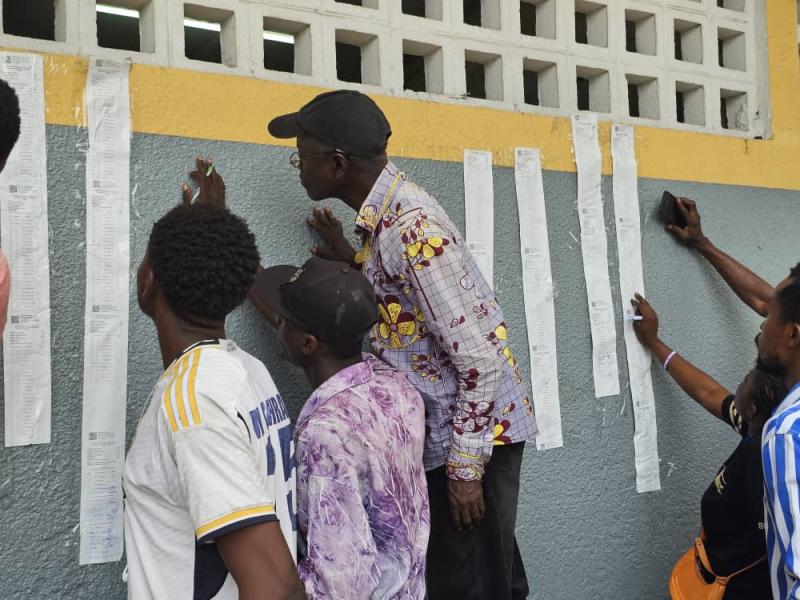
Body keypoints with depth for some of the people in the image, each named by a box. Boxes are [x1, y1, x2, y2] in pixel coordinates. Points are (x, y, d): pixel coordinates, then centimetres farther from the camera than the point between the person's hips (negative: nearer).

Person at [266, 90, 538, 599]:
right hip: (477, 425, 9)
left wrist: (464, 466, -18)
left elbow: (480, 357, -23)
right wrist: (354, 262, 9)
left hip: (475, 429, -9)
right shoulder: (392, 204, 6)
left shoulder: (411, 228, -23)